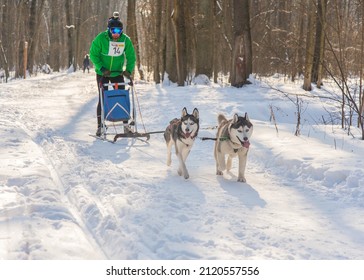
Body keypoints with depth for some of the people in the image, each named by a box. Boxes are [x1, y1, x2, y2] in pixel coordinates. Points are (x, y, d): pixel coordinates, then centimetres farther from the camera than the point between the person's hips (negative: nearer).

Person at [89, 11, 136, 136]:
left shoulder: (125, 40, -10)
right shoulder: (101, 38, -18)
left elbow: (131, 56, -1)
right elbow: (93, 54, -12)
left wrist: (128, 70, -16)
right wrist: (102, 68, -23)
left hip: (118, 73, 2)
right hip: (102, 73, -2)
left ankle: (125, 123, 8)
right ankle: (100, 126, 4)